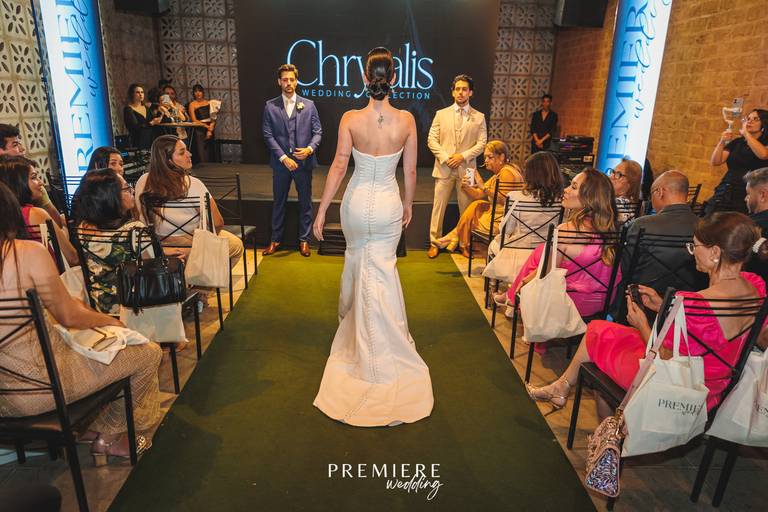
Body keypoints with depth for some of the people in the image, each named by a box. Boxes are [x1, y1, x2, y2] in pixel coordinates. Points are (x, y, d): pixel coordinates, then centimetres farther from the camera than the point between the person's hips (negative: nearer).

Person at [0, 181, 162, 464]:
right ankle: (108, 437, 24)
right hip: (38, 387, -8)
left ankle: (90, 426, 30)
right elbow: (69, 317, -14)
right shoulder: (28, 253, -21)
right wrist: (111, 321, 4)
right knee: (148, 354, 6)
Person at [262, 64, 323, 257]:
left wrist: (310, 148, -16)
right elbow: (268, 135, -3)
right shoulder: (270, 106, 2)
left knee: (305, 202, 8)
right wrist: (284, 157, -13)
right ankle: (276, 239, 24)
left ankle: (304, 239, 21)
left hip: (304, 162, 0)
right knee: (279, 202, 11)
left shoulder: (308, 105, 4)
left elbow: (317, 132, 3)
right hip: (280, 162, 0)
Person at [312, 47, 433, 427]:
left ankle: (349, 315, 48)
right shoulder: (406, 120, -9)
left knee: (356, 257, 25)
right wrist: (408, 204, 13)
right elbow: (410, 171, -2)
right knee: (381, 268, 14)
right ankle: (381, 348, 22)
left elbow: (338, 167, -12)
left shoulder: (350, 119, -12)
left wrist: (322, 210, -6)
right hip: (389, 205, 0)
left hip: (357, 202, 0)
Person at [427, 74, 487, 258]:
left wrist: (463, 156, -13)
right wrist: (445, 157, -11)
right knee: (439, 206, 1)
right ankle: (435, 243, 11)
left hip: (466, 168, 0)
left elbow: (482, 143, 1)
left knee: (466, 208, 5)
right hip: (444, 167, 0)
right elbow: (432, 140, 2)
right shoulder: (441, 114, 7)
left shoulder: (479, 117, 7)